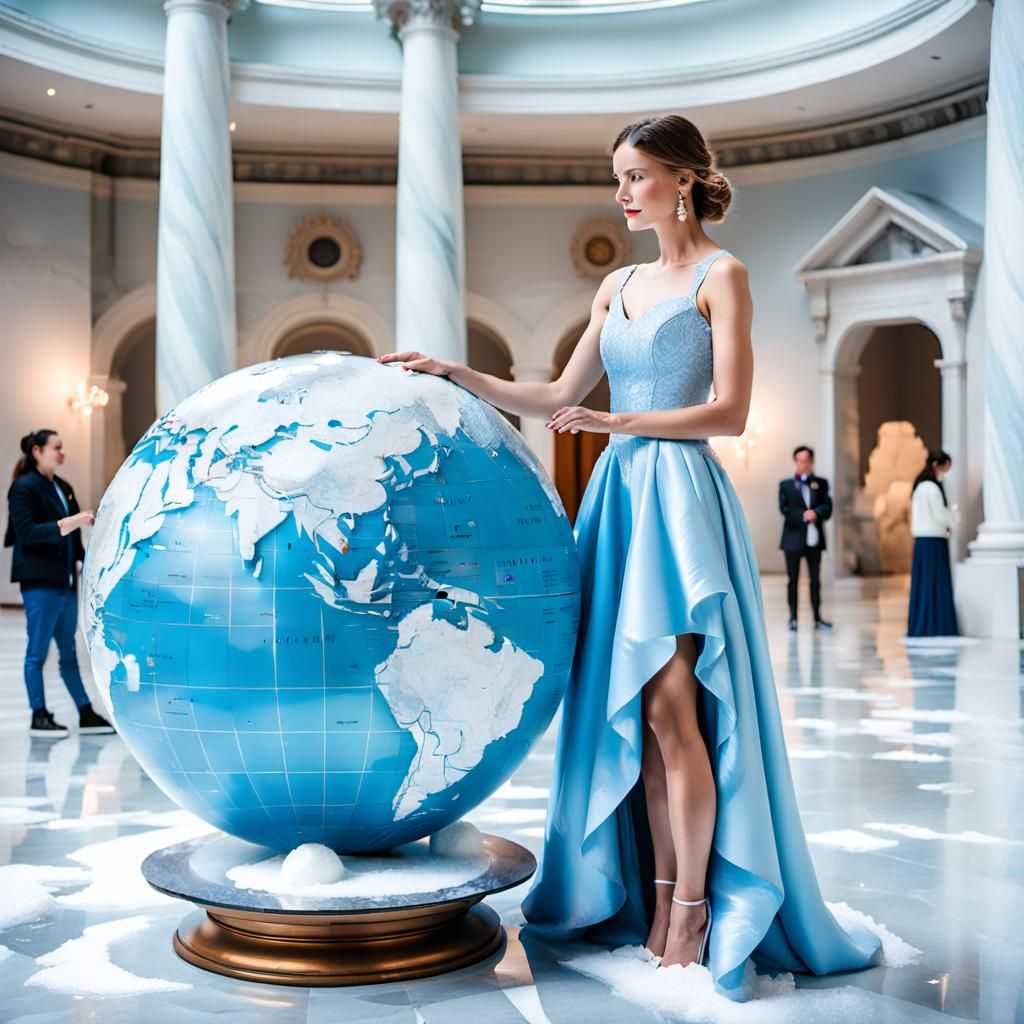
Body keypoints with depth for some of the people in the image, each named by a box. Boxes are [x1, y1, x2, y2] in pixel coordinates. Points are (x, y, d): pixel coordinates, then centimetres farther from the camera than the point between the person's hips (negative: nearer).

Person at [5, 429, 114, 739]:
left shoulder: (63, 487, 14)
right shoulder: (24, 487, -7)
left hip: (66, 581, 7)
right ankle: (38, 717, 9)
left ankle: (85, 714, 16)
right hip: (39, 582, -7)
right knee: (38, 651, 1)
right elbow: (26, 532, -16)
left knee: (69, 651, 12)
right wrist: (64, 525, -24)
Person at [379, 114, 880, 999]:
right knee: (633, 713, 5)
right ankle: (657, 901, 13)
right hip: (619, 496, 6)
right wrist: (456, 375, 12)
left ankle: (695, 911, 3)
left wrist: (619, 421, -17)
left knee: (672, 709, -8)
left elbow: (730, 412, -9)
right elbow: (558, 400, 18)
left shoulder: (721, 277, -1)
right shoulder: (619, 287, 18)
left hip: (681, 496, -6)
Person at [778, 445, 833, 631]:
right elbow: (784, 509, -6)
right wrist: (803, 515, -19)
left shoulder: (821, 483, 10)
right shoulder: (786, 485, 5)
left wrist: (816, 513, -20)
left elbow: (827, 507, -1)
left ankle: (817, 618, 11)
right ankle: (793, 618, 7)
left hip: (814, 537, 2)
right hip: (793, 538, -2)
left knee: (815, 580, 6)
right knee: (793, 580, 2)